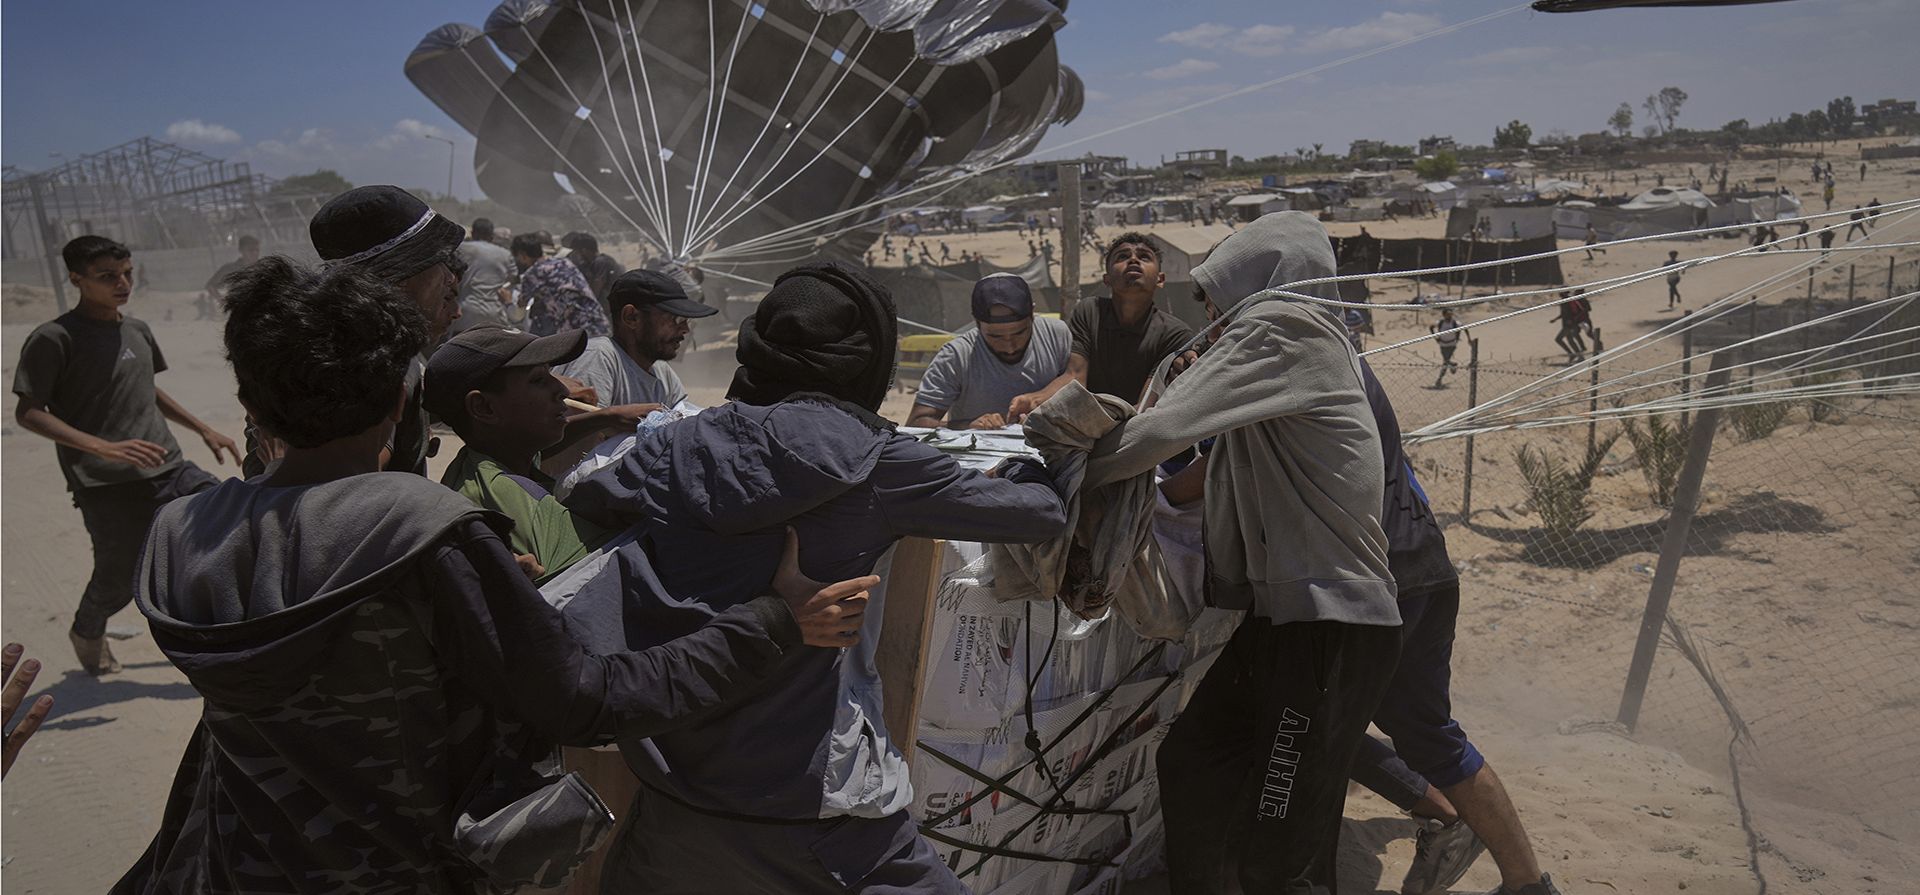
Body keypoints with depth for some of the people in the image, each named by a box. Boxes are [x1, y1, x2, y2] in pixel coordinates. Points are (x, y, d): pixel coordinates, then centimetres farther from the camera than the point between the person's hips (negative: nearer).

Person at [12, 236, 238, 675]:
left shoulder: (138, 329, 12)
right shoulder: (53, 338, -9)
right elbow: (27, 412, -12)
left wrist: (204, 429, 23)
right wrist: (105, 447, -24)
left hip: (169, 470, 6)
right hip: (107, 487, -6)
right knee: (119, 581, 3)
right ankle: (87, 632, 38)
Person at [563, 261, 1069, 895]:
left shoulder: (676, 449, 1)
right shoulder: (872, 462, -9)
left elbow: (575, 507, 19)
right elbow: (1044, 513, -2)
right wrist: (1027, 468, 20)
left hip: (672, 791, 5)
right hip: (810, 809, -4)